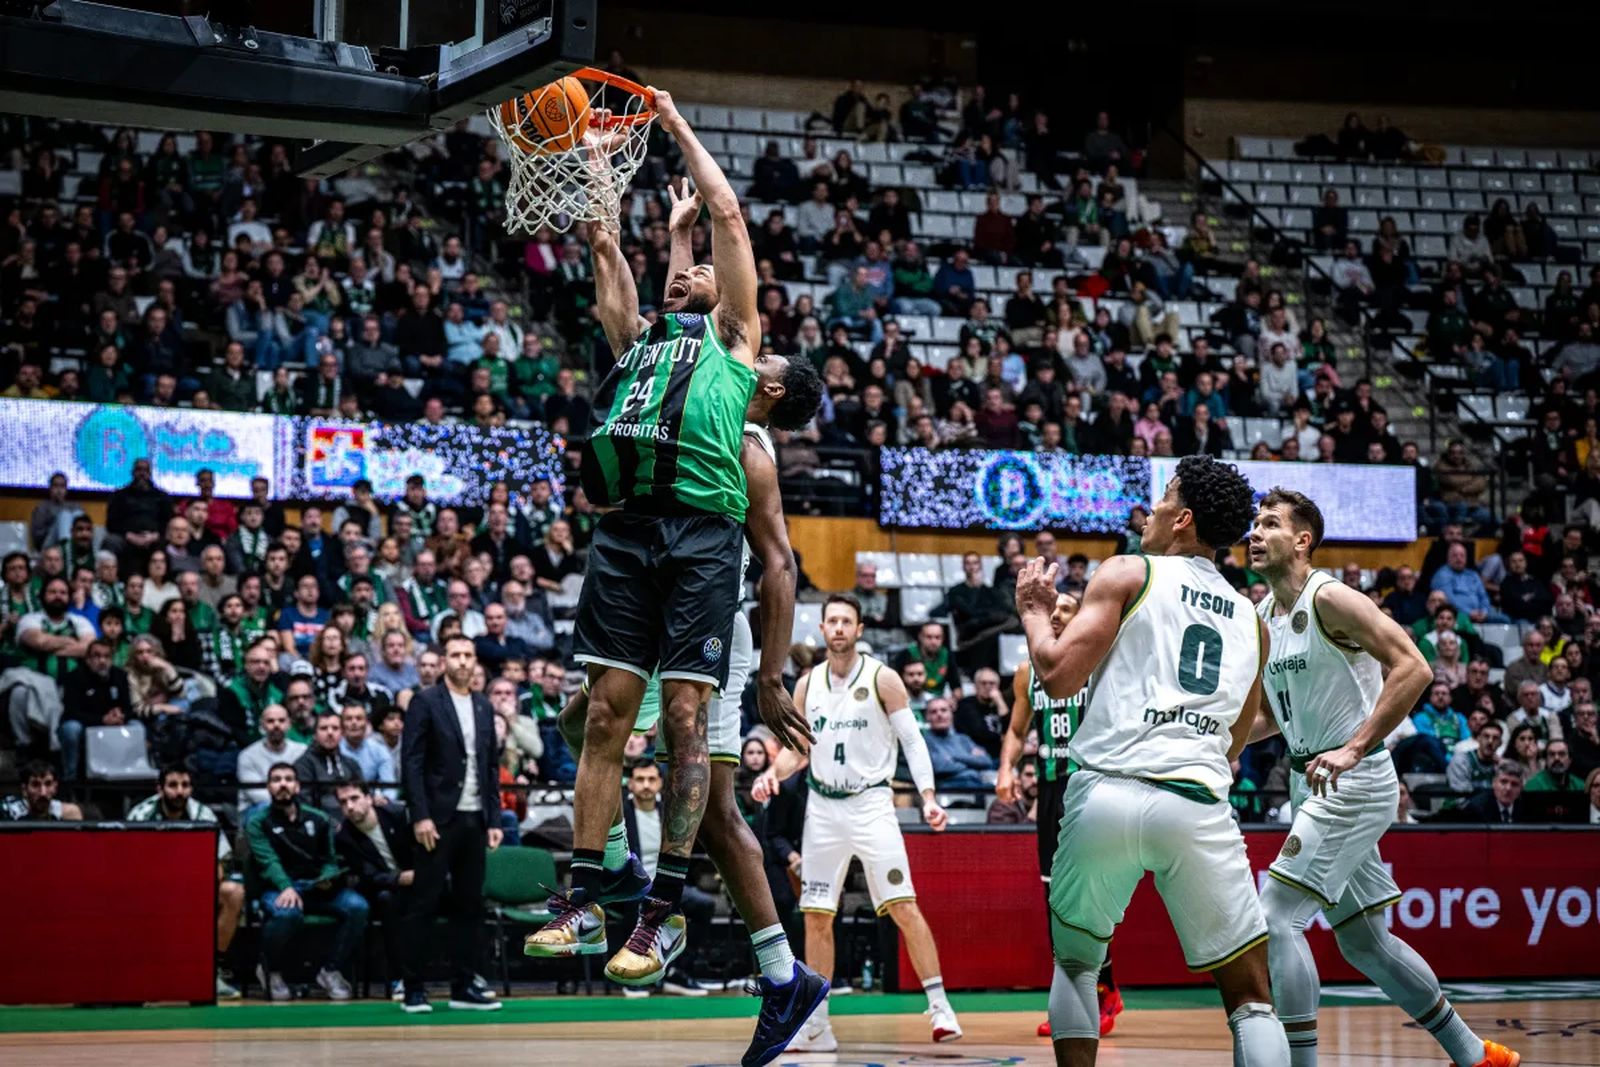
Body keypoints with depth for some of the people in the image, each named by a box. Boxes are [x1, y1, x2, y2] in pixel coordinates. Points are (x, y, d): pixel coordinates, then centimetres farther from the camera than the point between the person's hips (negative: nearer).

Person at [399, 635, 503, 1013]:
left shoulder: (484, 707, 13)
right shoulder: (425, 702, -4)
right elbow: (411, 762, -8)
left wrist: (494, 819, 9)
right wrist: (420, 816, -15)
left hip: (474, 820, 6)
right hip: (438, 820, -6)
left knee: (470, 904, 7)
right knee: (424, 903, -3)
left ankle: (462, 987, 12)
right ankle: (413, 988, 1)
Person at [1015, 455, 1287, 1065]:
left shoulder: (1128, 574, 8)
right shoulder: (1250, 620, 23)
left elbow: (1057, 676, -1)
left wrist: (1034, 612, 17)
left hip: (1107, 793, -1)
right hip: (1199, 804, 2)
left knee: (1075, 961, 22)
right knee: (1251, 994, 5)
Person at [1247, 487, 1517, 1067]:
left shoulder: (1329, 599, -13)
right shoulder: (1263, 617, 12)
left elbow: (1412, 668, -22)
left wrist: (1353, 749, -26)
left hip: (1353, 781, -9)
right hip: (1312, 784, 9)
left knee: (1275, 916, -18)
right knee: (1362, 940, 15)